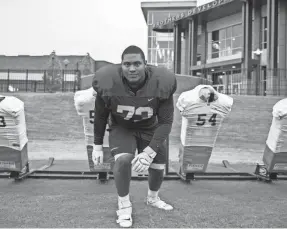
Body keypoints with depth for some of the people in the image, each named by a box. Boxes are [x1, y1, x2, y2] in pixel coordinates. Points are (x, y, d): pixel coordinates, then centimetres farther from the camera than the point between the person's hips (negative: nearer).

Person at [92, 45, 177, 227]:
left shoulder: (160, 83, -30)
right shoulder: (109, 82, -29)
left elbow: (166, 121, -24)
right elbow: (100, 116, -10)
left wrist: (150, 151, -33)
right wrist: (97, 145, -5)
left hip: (149, 128, 2)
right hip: (121, 128, -1)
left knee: (159, 166, 5)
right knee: (123, 159, -27)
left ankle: (153, 198, 39)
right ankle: (124, 206, -4)